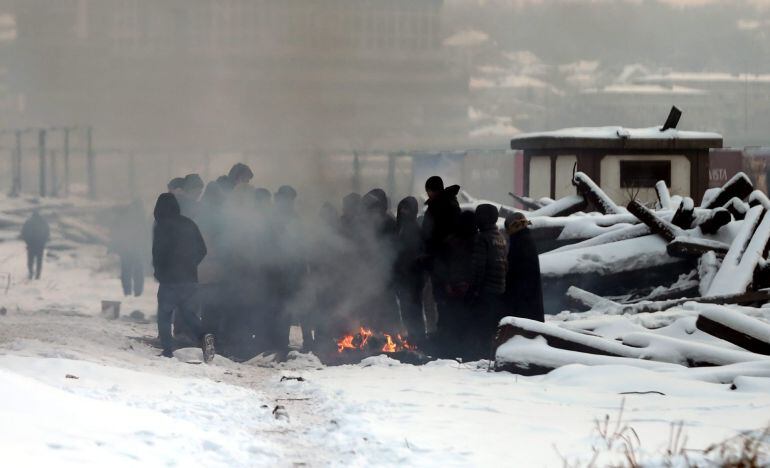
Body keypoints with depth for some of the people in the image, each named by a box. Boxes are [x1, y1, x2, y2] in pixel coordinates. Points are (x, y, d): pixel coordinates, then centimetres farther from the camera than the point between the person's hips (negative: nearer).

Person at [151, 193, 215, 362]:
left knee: (164, 315, 6)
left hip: (169, 279, -5)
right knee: (189, 313, 13)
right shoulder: (189, 224, 9)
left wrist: (158, 271, 7)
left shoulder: (161, 226, -7)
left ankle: (168, 351, -2)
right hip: (190, 278, 5)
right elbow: (202, 250, 12)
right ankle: (203, 336, -15)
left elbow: (158, 252, -11)